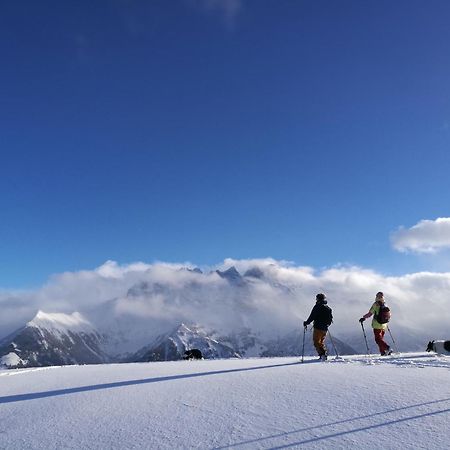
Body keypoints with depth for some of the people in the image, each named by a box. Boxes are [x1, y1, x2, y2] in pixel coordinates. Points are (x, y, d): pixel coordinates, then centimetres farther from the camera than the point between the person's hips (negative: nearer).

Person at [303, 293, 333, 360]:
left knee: (316, 342, -4)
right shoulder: (329, 308, 13)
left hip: (318, 328, -7)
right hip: (325, 328, 7)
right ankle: (324, 355, 13)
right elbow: (330, 319, 16)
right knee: (321, 342, 19)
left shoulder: (317, 307, -9)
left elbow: (312, 317, -11)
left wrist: (306, 323, 2)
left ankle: (322, 354, -19)